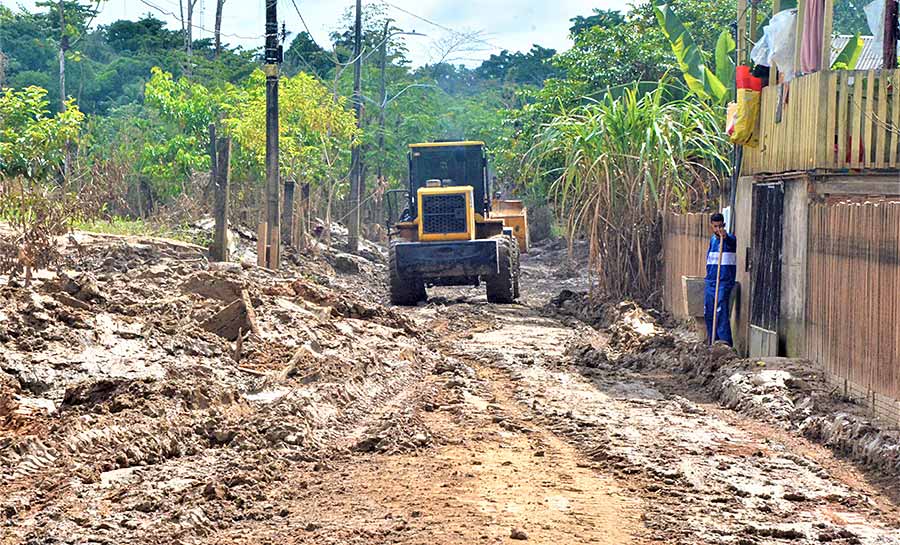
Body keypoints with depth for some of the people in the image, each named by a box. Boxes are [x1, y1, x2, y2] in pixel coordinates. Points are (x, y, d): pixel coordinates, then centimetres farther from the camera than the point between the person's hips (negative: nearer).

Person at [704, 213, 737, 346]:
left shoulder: (729, 239, -8)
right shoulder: (712, 239, 14)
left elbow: (731, 241, -34)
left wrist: (725, 236, -56)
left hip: (724, 281, -7)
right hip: (710, 281, 7)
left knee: (721, 310, -19)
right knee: (708, 312, 8)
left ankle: (725, 339, -23)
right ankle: (712, 342, 16)